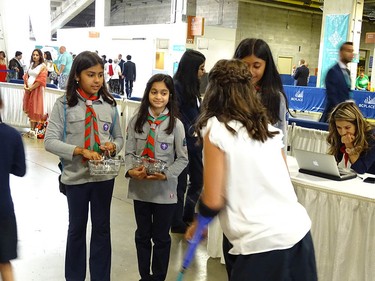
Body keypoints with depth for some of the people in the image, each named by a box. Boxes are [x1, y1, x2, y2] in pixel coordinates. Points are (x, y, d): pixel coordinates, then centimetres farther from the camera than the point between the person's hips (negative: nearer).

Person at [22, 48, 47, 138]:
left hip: (37, 90, -7)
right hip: (28, 89, 7)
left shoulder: (43, 66, -7)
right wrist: (25, 85, -2)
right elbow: (26, 75, 16)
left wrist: (31, 88, -15)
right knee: (29, 109, 7)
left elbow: (41, 80, -14)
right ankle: (31, 129, 14)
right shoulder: (31, 64, 13)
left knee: (35, 110, -3)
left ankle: (33, 130, 2)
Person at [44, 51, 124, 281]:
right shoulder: (64, 105, -9)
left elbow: (119, 137, 9)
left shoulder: (109, 105, -1)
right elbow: (50, 141, -14)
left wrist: (113, 146, -14)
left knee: (102, 228, 13)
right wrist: (80, 151, -25)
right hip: (76, 176, -2)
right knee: (77, 228, 15)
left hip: (105, 175, 2)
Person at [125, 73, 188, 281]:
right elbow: (129, 152, 0)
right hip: (140, 186, 2)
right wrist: (130, 170, -19)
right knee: (142, 235, 17)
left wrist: (166, 174, -19)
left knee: (161, 237, 12)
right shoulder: (136, 121, -2)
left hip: (164, 189, -2)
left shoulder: (175, 124, -8)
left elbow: (183, 158, -5)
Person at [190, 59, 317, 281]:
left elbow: (213, 201, -8)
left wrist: (200, 221, 13)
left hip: (263, 243, -6)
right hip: (299, 230, 6)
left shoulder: (215, 130, -6)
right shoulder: (270, 129, 11)